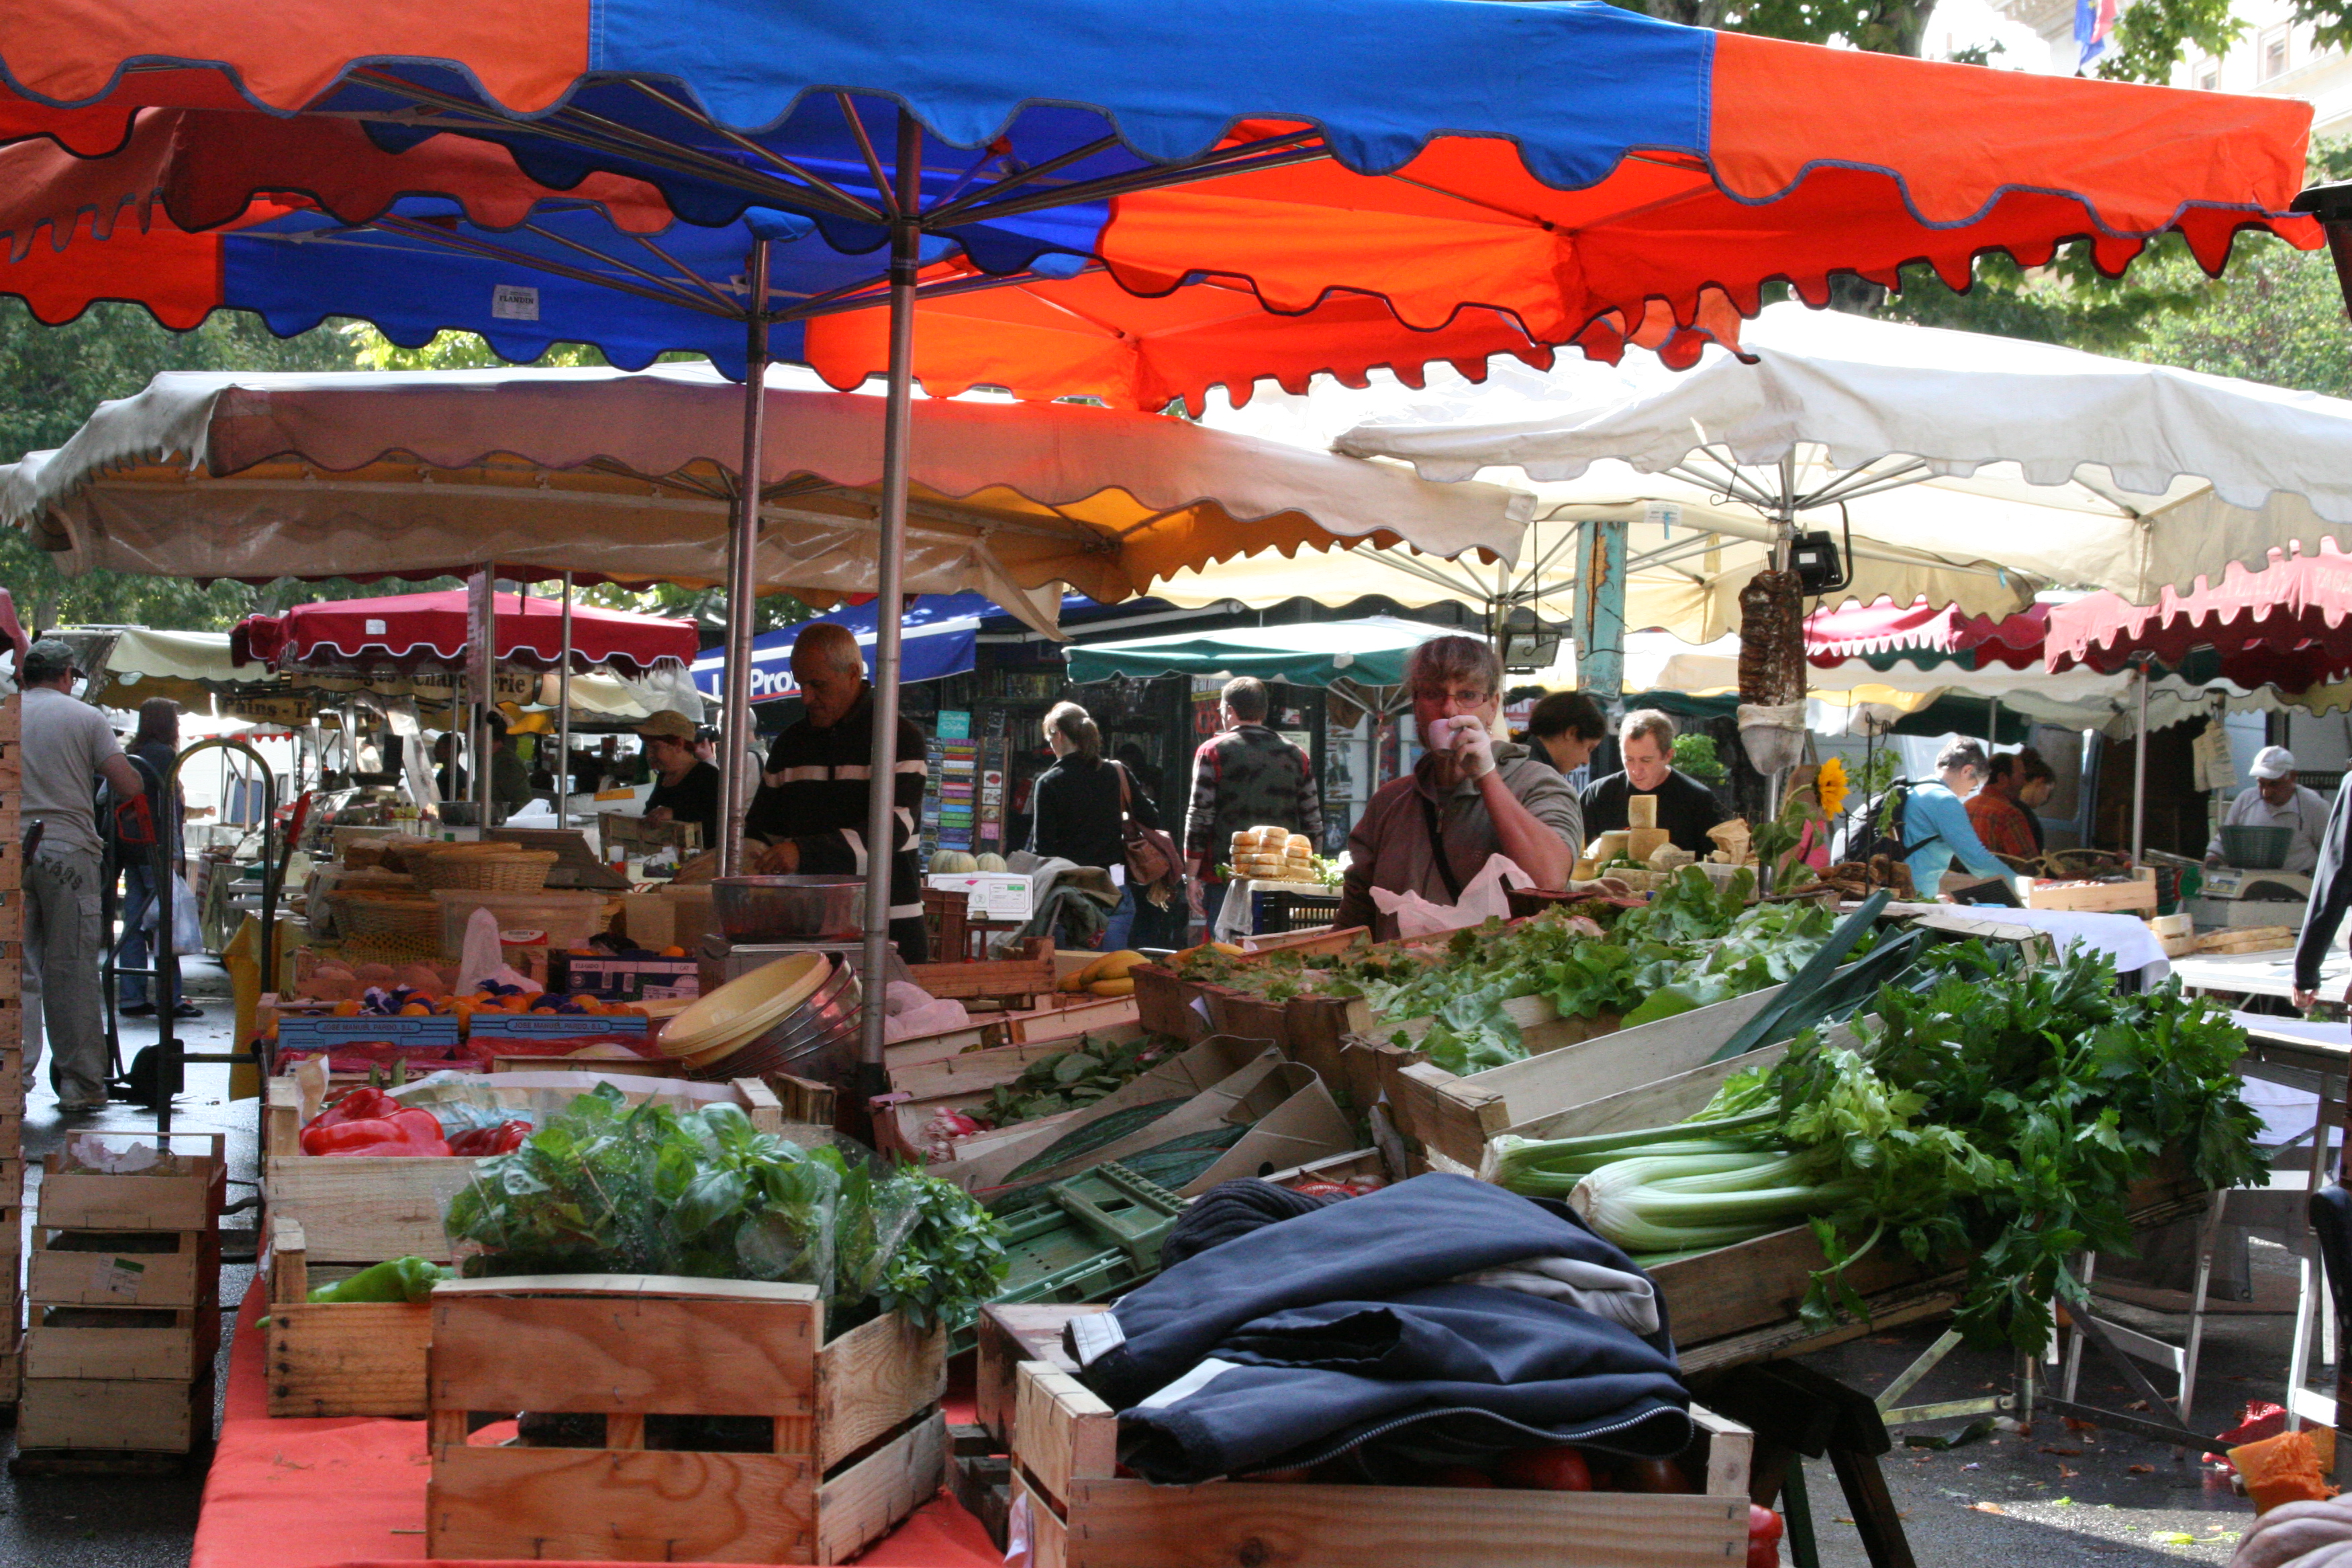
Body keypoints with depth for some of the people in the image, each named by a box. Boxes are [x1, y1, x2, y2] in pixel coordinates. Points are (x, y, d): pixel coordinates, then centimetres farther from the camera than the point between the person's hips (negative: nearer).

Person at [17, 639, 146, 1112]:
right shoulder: (86, 718, 1)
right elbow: (129, 787, -5)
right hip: (68, 850, -2)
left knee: (18, 970, 4)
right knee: (72, 971, 3)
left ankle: (14, 1082, -1)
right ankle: (81, 1084, 7)